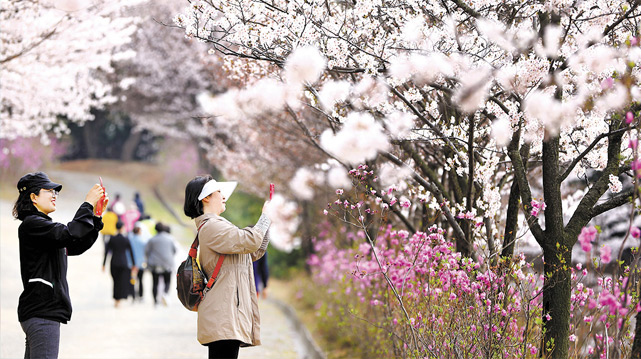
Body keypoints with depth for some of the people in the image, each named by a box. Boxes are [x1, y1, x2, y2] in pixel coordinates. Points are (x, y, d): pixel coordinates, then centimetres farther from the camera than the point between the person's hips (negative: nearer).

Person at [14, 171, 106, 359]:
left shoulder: (44, 226, 23)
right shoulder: (31, 224, -9)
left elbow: (77, 246, 21)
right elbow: (69, 235, -22)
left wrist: (96, 214, 12)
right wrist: (88, 204, -13)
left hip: (43, 309, 10)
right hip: (41, 311, -10)